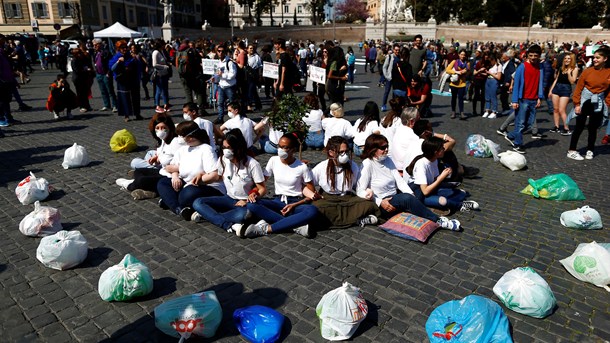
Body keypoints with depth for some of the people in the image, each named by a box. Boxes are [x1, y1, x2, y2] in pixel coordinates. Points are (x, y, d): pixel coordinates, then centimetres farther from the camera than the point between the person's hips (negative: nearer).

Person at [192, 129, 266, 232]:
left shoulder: (252, 164, -18)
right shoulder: (223, 160, -5)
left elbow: (262, 189, -13)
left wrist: (248, 201, -26)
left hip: (245, 202, -5)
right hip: (229, 199, 5)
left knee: (243, 214, -41)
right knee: (197, 203, -17)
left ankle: (206, 215, -21)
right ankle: (229, 225, -31)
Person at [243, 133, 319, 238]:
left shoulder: (302, 167, -7)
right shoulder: (273, 160, 0)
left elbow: (312, 194, -4)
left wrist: (294, 205, -15)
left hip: (296, 203, -2)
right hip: (277, 202, 2)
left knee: (312, 211, -37)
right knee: (251, 205, -27)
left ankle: (266, 228, -34)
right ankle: (296, 225, -30)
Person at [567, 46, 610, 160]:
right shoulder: (588, 71, -7)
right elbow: (579, 87, -5)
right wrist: (577, 104, -8)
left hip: (598, 103, 2)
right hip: (585, 101, -2)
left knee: (593, 128, 9)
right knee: (579, 126, -1)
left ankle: (590, 150, 22)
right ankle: (571, 151, 5)